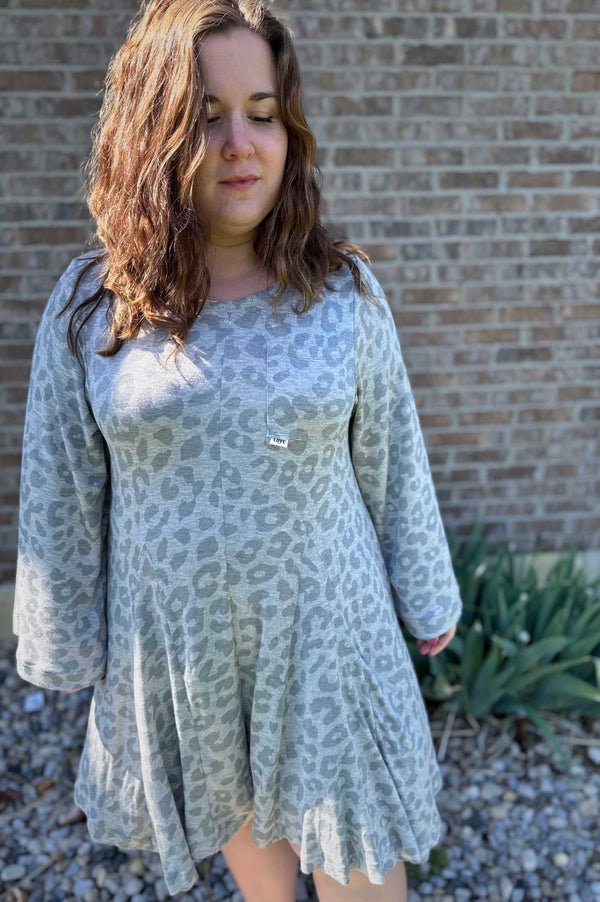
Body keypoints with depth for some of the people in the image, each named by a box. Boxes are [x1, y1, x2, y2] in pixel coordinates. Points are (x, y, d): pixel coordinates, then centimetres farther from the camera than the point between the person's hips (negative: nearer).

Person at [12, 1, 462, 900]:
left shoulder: (345, 292, -9)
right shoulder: (88, 304, -9)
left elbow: (392, 461, 0)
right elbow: (62, 490, -1)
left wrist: (428, 600, 8)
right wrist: (68, 641, 5)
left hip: (323, 624, 0)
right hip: (174, 637, 1)